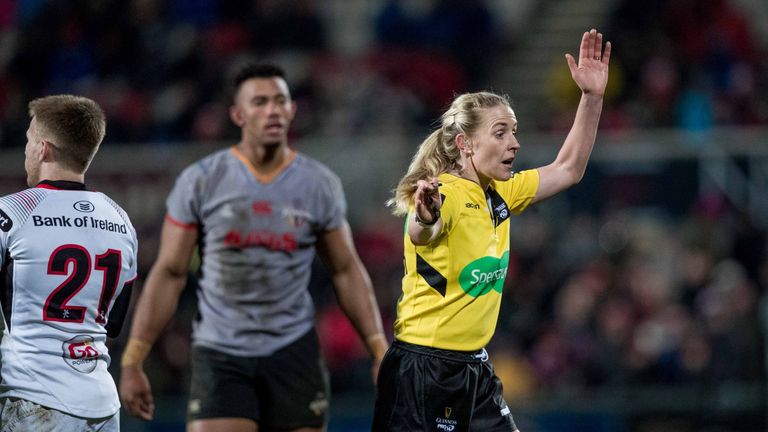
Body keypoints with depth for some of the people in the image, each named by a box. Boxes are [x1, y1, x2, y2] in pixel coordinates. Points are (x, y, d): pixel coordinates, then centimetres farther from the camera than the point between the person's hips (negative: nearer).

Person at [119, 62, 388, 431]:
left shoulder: (320, 185, 2)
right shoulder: (200, 181, -3)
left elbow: (346, 271, 10)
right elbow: (169, 274, 1)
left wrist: (379, 349, 3)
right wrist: (132, 362, -2)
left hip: (293, 351, 2)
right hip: (219, 355, -2)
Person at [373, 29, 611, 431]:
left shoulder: (499, 196, 9)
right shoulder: (443, 194, -16)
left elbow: (568, 169, 20)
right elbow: (422, 235, -40)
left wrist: (592, 97, 11)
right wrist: (425, 220, -64)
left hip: (475, 369, 8)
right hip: (422, 369, -8)